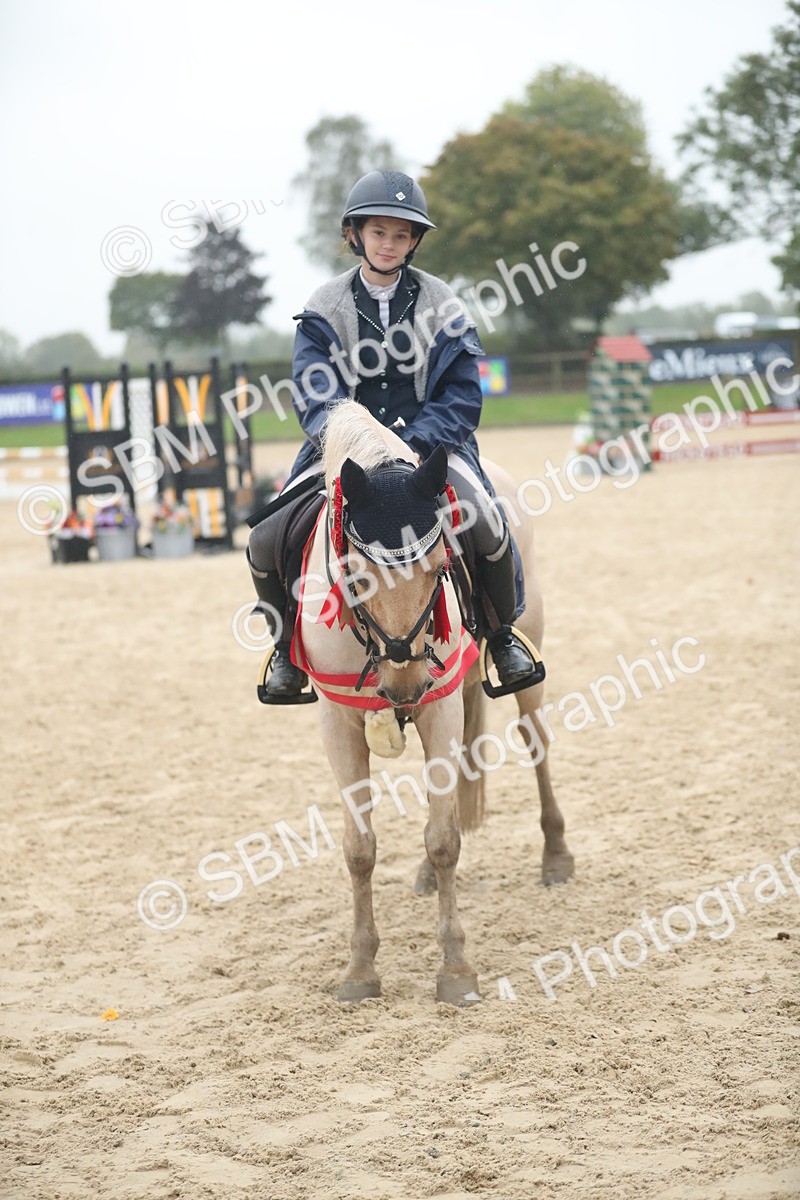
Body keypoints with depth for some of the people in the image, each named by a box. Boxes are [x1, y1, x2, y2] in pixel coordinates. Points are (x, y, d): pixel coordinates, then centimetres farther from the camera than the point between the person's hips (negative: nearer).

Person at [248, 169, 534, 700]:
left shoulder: (441, 304, 2)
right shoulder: (325, 308, 2)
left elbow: (463, 394, -2)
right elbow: (313, 391, -7)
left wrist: (413, 445, -19)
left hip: (428, 441, -1)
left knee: (487, 527, -27)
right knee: (266, 541, -17)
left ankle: (503, 633, 3)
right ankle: (289, 643, 13)